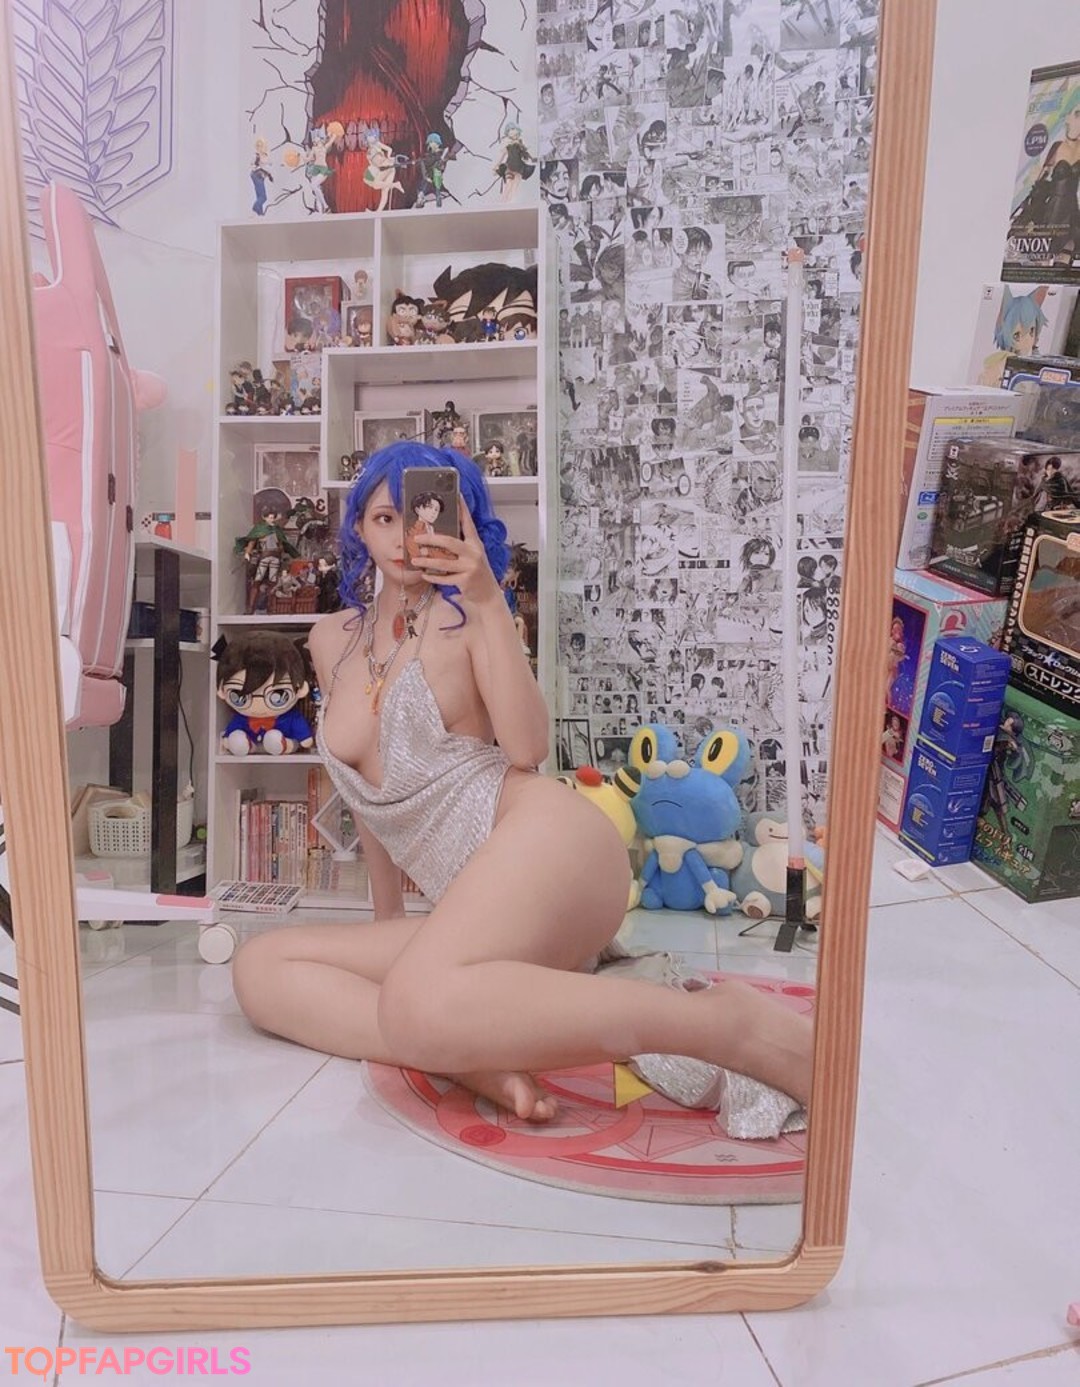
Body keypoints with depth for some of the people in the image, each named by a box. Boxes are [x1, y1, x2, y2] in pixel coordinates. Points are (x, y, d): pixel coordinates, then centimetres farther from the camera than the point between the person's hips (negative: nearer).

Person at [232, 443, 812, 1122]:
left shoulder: (465, 616, 6)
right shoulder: (333, 639, 21)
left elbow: (528, 748, -11)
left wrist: (489, 601, -14)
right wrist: (388, 913, 29)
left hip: (543, 841, -6)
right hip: (477, 915, 6)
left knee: (416, 1008, -35)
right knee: (259, 966, -9)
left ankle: (728, 1021, -29)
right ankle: (476, 1059, -26)